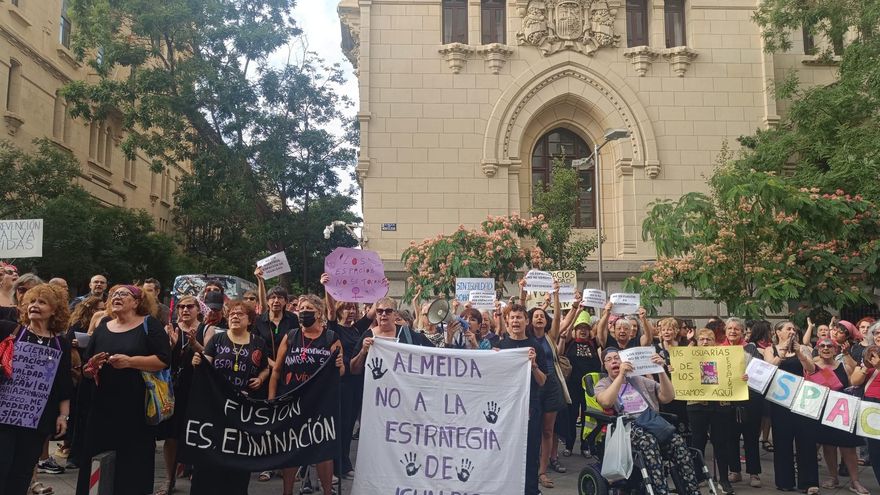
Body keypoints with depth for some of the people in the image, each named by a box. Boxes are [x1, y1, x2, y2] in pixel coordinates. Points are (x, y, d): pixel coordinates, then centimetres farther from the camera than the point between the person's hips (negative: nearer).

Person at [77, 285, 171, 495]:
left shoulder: (150, 325, -2)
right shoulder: (102, 328, 12)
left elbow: (164, 360, -11)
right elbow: (86, 371, 15)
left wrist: (130, 361, -20)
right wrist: (92, 364, -7)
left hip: (136, 409, -4)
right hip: (102, 407, 4)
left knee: (133, 462, -2)